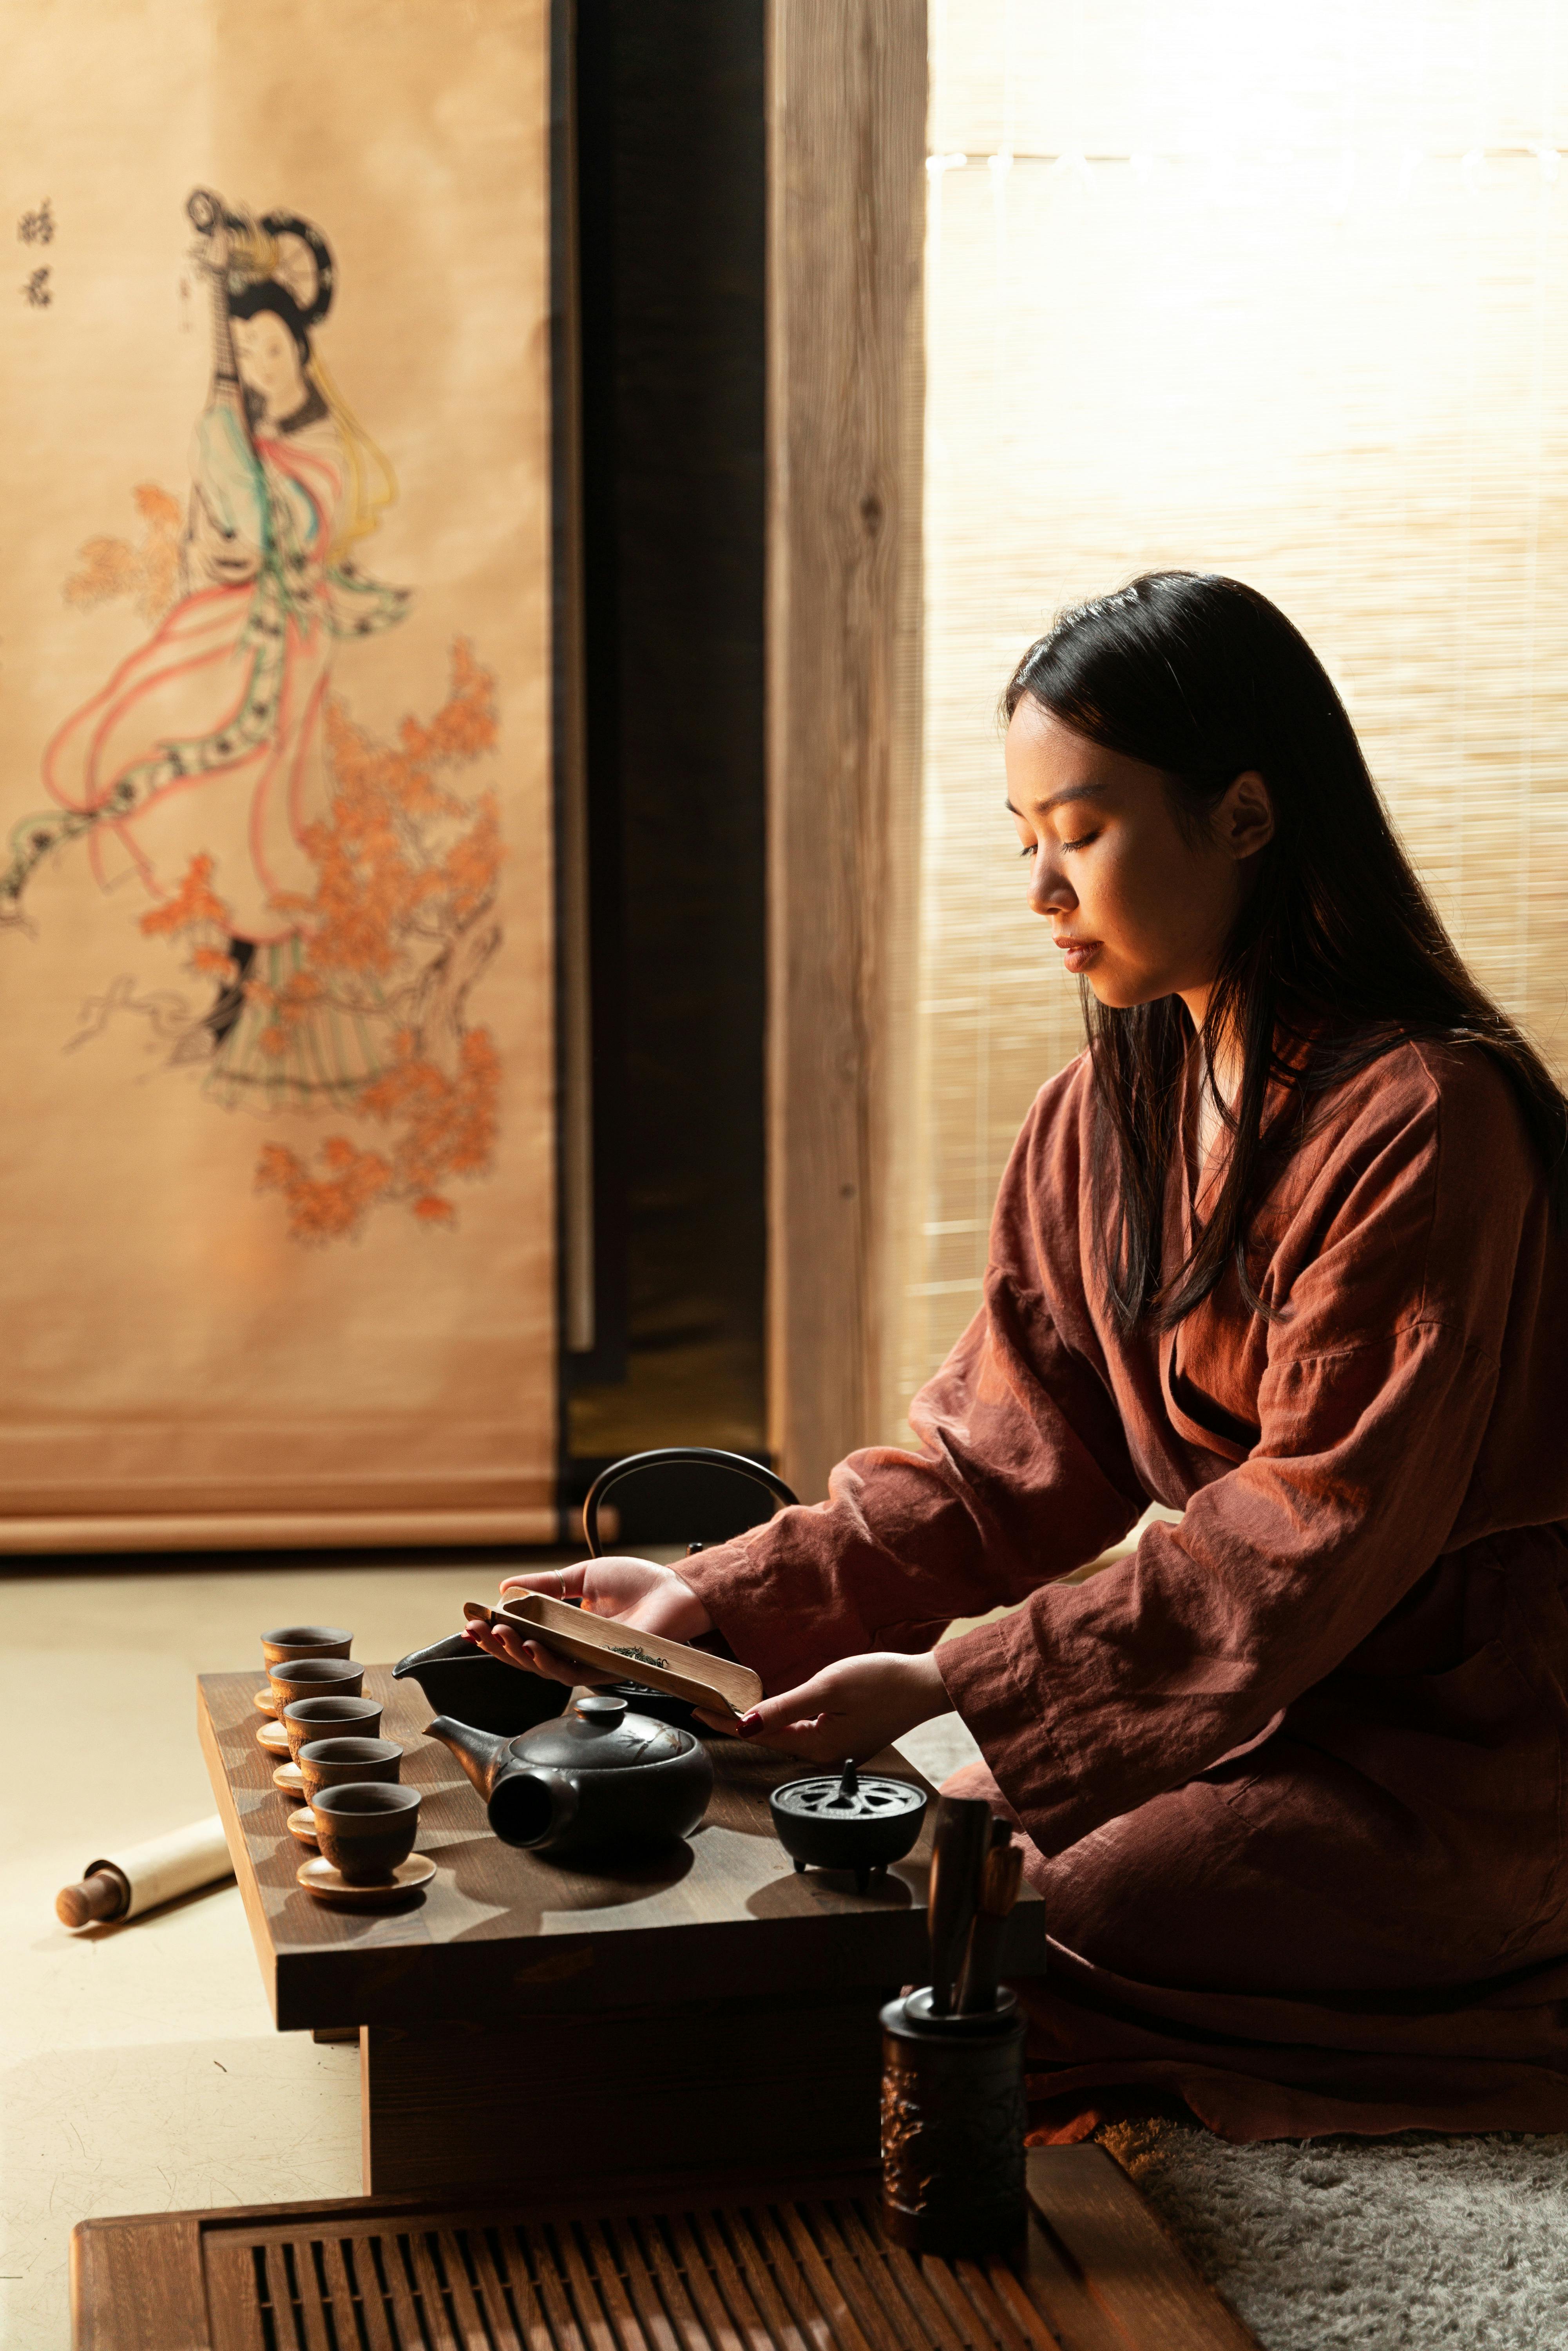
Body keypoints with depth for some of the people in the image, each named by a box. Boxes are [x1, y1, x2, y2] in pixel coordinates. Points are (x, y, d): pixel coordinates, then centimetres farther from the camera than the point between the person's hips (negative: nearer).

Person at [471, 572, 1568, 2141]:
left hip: (1441, 1758, -8)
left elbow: (1315, 1532, -23)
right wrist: (719, 1598, -11)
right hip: (1251, 1690, 8)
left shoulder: (1423, 1123, -19)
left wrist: (952, 1684, -27)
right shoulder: (1102, 1119, 6)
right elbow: (1006, 1455, 2)